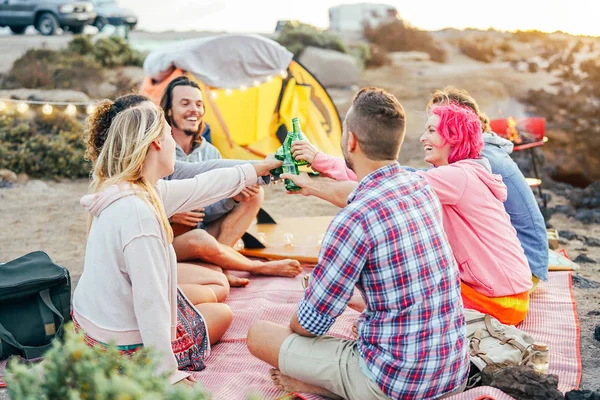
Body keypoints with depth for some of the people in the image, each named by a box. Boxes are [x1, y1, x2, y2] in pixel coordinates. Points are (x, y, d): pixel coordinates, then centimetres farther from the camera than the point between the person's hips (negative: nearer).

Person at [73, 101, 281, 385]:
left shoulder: (130, 190, -3)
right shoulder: (138, 212, -31)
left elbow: (200, 186, 9)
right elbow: (150, 304, -29)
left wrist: (259, 169, 19)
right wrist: (169, 375, -21)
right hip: (124, 350, -8)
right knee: (221, 314, 19)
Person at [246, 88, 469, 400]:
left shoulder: (354, 221, -23)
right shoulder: (421, 186, -1)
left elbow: (309, 324, -12)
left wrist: (293, 326, 10)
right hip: (455, 373, 7)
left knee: (258, 334, 4)